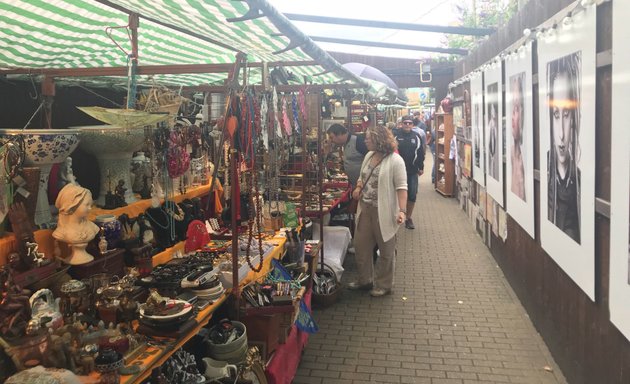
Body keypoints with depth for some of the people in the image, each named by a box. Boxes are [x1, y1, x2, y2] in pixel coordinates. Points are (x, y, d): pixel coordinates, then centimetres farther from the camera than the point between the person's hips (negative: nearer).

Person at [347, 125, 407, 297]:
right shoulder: (369, 156, 8)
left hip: (384, 212, -7)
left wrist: (402, 210, -26)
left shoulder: (395, 160, -14)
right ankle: (365, 279, 33)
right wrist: (358, 187, 0)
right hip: (365, 209, 7)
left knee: (386, 250, 8)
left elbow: (401, 187, -17)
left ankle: (384, 285, 23)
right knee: (361, 245, 15)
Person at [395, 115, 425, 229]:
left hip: (412, 171, 2)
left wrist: (421, 167, 9)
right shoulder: (396, 136, -4)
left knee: (412, 195, 2)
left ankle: (409, 218, 17)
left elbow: (421, 153, 9)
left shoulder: (417, 137, 4)